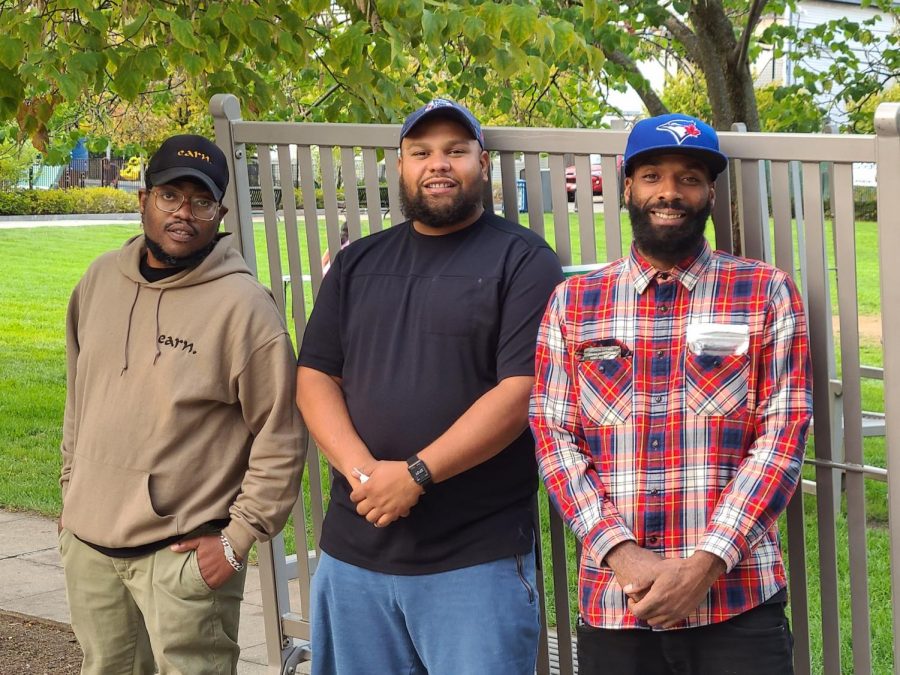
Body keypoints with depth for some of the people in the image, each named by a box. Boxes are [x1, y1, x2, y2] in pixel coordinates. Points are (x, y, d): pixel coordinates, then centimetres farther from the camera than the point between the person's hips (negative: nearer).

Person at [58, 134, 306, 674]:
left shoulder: (243, 304, -13)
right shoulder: (101, 280, 6)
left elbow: (281, 437, -12)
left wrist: (240, 537, -13)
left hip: (184, 553, -6)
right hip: (88, 542, 6)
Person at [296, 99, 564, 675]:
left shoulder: (523, 260, -3)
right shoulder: (357, 263, 13)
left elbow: (523, 389, -13)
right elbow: (315, 377, 8)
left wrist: (416, 474, -17)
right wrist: (363, 471, -10)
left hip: (478, 560, -5)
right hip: (354, 549, 5)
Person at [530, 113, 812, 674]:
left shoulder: (767, 294, 3)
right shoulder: (572, 303, 8)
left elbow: (785, 434, -3)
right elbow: (554, 436, 3)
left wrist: (708, 561, -13)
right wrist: (618, 552, -11)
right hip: (612, 605, 2)